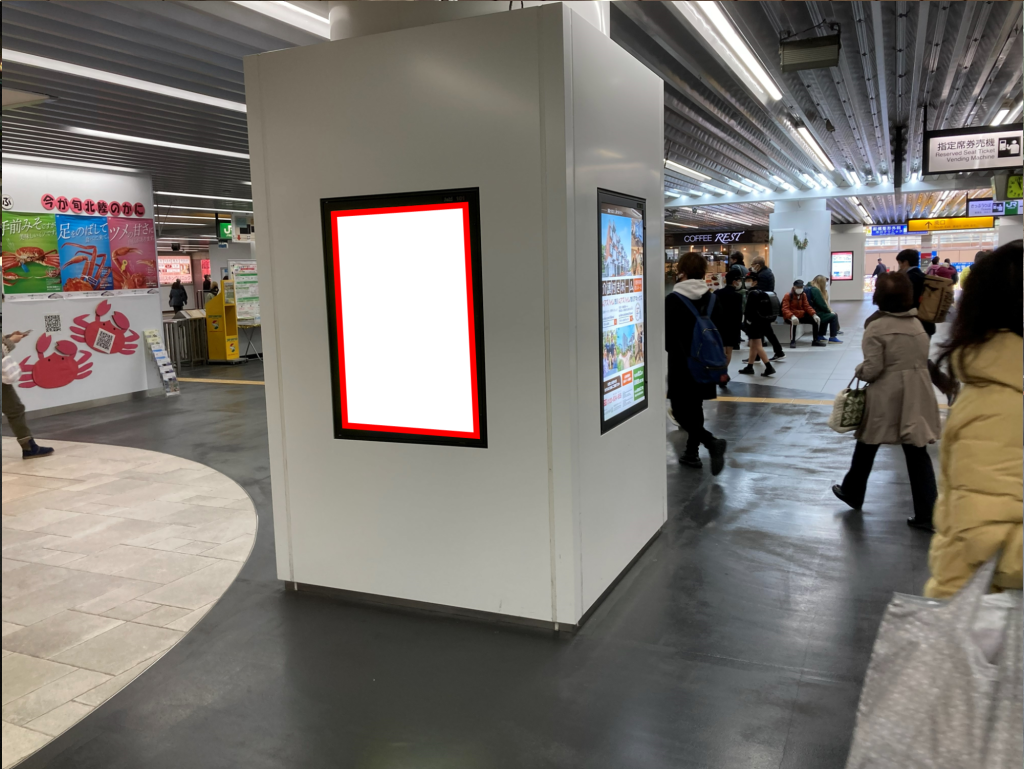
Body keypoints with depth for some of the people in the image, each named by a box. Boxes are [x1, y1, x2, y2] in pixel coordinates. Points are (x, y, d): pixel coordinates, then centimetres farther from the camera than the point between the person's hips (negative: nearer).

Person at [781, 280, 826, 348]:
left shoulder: (803, 295, 8)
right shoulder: (788, 296, -11)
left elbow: (807, 306, 5)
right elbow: (785, 309, -20)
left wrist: (814, 315, -13)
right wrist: (792, 316, -40)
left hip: (802, 315, 6)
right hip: (790, 317, -6)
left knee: (816, 320, -8)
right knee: (794, 322, -41)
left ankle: (816, 340, 4)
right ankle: (792, 341, -30)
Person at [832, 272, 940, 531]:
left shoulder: (876, 327, -12)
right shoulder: (918, 324, 7)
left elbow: (872, 369, -15)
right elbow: (922, 359, 9)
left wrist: (859, 371, 4)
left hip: (886, 396, -4)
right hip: (916, 395, 4)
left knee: (867, 446, 16)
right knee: (917, 452, 4)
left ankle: (852, 493, 34)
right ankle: (926, 514, 3)